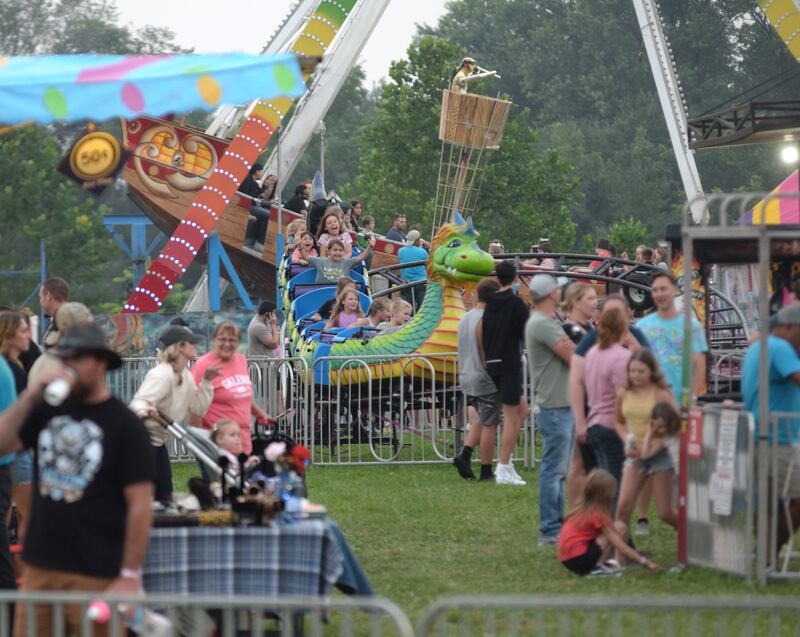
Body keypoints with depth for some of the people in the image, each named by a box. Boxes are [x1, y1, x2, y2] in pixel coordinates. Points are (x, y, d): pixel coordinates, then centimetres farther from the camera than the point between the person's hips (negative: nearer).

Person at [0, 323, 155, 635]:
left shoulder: (124, 424, -4)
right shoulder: (48, 411, 11)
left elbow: (140, 506, -7)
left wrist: (130, 576, -12)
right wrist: (31, 395, -7)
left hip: (96, 576, -5)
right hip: (40, 569, 5)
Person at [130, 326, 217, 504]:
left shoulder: (186, 376, 6)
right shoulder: (162, 375, -22)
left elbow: (199, 409, 10)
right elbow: (139, 402, -34)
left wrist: (207, 382, 1)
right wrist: (145, 411, -58)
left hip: (158, 440, 9)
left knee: (164, 495, 9)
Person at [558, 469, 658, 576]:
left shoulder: (580, 509, 12)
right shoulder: (599, 516, -12)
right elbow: (622, 548, -12)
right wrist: (644, 561, -8)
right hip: (580, 558, -9)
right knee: (619, 527, -6)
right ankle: (598, 567, -8)